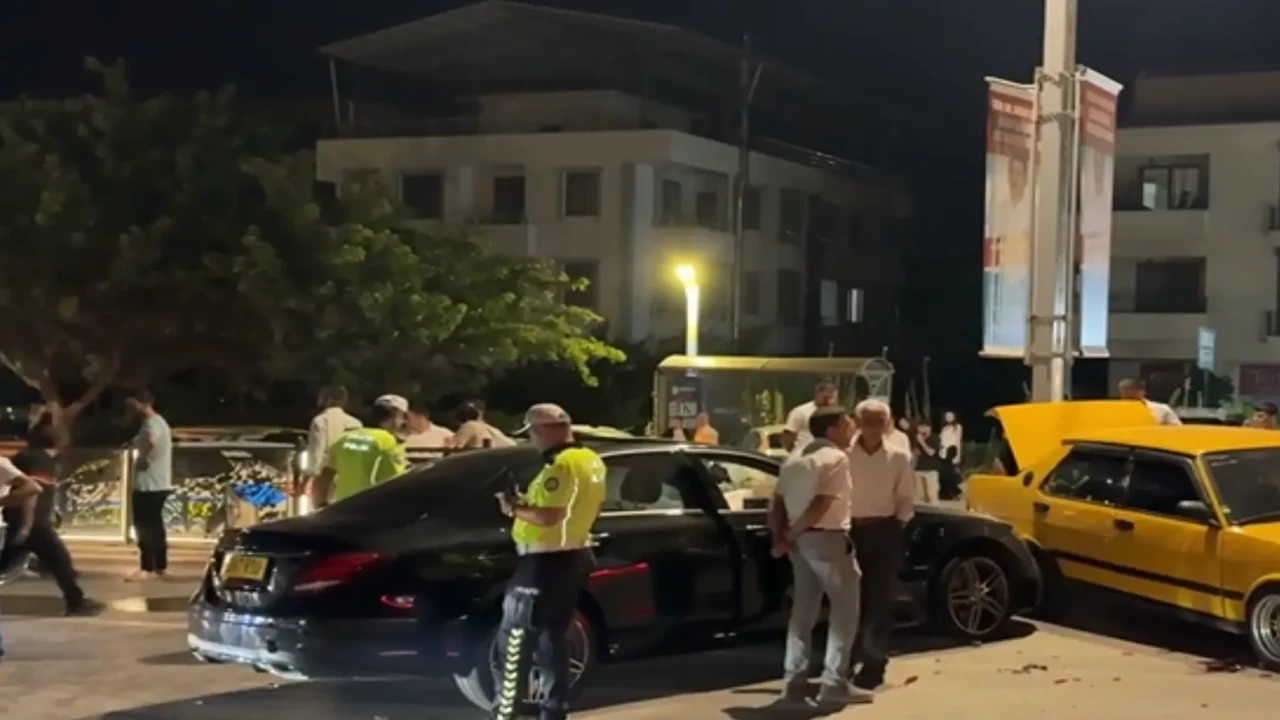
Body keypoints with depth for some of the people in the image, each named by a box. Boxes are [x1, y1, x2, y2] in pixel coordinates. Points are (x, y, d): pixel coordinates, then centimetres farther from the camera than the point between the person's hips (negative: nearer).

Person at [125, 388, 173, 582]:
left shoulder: (152, 423, -16)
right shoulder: (157, 422, 18)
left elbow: (150, 442, -38)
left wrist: (141, 459, -22)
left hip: (149, 485, -10)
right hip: (158, 484, 10)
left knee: (145, 527, -9)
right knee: (154, 526, 14)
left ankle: (147, 569, -10)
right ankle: (160, 566, 19)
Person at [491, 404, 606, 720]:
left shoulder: (561, 465, -20)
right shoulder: (591, 461, 11)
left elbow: (548, 517, -27)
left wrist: (515, 508, -11)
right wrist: (530, 503, 14)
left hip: (545, 562, -10)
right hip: (574, 557, 10)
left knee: (515, 640, -4)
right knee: (551, 638, 16)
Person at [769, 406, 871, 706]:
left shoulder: (795, 458, 17)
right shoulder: (836, 458, -10)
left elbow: (777, 502, 13)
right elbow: (821, 505, -19)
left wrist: (780, 536, 6)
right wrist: (790, 536, -12)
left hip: (801, 539, 8)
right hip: (826, 538, -8)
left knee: (804, 608, 13)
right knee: (845, 607, -2)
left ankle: (794, 679, 11)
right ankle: (834, 683, -6)